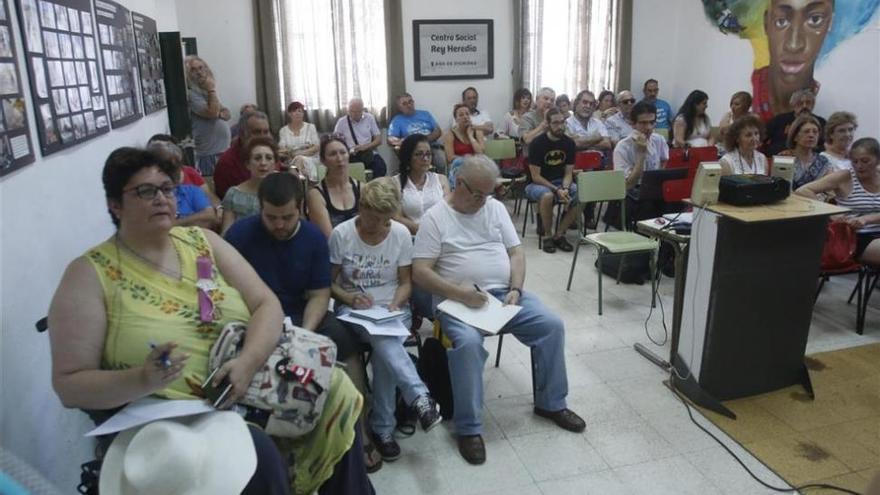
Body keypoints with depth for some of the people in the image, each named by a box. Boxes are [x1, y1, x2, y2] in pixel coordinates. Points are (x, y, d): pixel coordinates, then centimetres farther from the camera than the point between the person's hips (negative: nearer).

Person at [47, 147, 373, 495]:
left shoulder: (202, 241, 7)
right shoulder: (90, 274, -5)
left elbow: (266, 304, 1)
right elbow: (69, 386, -7)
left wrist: (247, 362, -18)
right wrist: (142, 379, -26)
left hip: (249, 387, 5)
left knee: (336, 392, -12)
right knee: (255, 452, -31)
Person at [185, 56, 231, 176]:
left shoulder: (207, 91, 16)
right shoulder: (191, 94, -11)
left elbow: (227, 114, 13)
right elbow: (212, 113, -22)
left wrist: (219, 114, -10)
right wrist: (212, 90, -11)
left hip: (224, 149, 9)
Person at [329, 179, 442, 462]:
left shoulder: (401, 234, -3)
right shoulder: (341, 234, -7)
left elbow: (405, 282, 4)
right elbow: (329, 282, 1)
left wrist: (395, 305, -16)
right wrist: (350, 298, -18)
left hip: (393, 308, 2)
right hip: (353, 309, -1)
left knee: (384, 352, -31)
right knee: (383, 340, -36)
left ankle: (383, 427, -20)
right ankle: (419, 397, -38)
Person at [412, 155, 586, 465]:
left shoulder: (496, 207, 11)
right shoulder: (435, 217, -3)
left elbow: (516, 252, 10)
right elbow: (420, 272, -9)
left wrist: (515, 289, -8)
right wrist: (459, 293, -22)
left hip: (504, 293, 5)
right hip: (460, 300, -5)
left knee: (552, 325, -11)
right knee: (468, 342, -33)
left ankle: (551, 403, 11)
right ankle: (469, 428, -16)